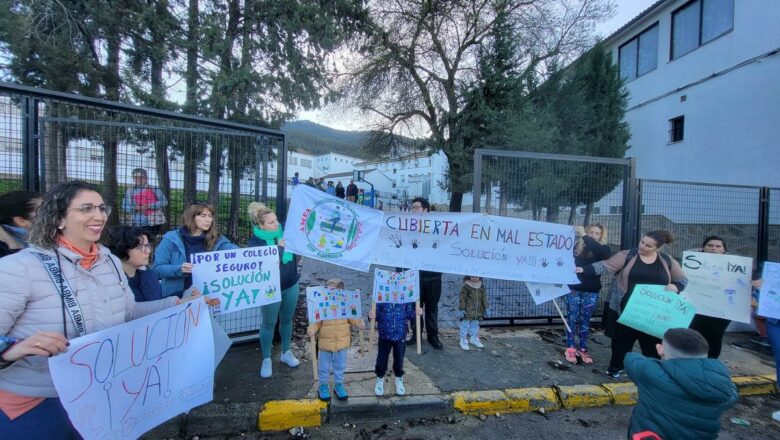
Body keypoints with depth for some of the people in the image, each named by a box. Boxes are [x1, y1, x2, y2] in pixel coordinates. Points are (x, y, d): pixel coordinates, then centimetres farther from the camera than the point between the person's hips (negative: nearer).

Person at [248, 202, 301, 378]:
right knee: (269, 323, 11)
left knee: (287, 320, 19)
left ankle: (286, 353, 38)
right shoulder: (255, 242, -17)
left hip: (291, 285, 4)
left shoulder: (284, 232, -7)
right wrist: (279, 247, -29)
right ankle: (266, 359, 31)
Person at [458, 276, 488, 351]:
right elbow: (462, 298, -11)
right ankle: (463, 341, 15)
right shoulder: (466, 286, -13)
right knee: (465, 324, 1)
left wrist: (485, 307, 8)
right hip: (468, 311, -5)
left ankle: (474, 339, 35)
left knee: (475, 324, 17)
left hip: (478, 311, 5)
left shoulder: (481, 287, 2)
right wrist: (462, 309, -12)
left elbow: (484, 297, 11)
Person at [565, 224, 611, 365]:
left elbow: (599, 251, -26)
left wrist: (584, 236, -29)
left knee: (585, 321, 11)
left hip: (591, 291, 0)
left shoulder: (603, 249, -1)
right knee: (572, 319, 7)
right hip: (573, 289, 0)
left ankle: (583, 349, 23)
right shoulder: (576, 246, 0)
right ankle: (570, 348, 17)